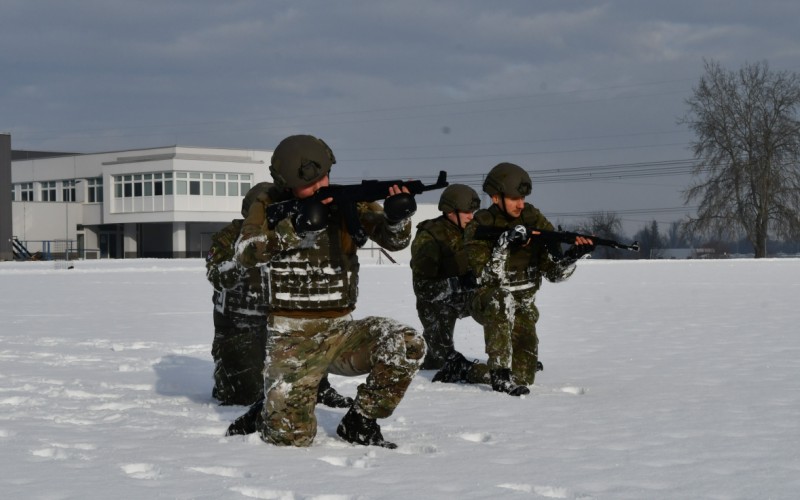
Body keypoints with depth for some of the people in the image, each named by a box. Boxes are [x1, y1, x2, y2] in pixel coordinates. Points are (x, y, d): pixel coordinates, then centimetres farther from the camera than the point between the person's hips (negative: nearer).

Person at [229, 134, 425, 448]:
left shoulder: (349, 203, 1)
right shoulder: (269, 206, 0)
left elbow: (394, 240, -9)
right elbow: (246, 252, -16)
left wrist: (397, 217, -33)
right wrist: (296, 227, -28)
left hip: (340, 330, 2)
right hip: (292, 339, -2)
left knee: (408, 345, -23)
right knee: (290, 436, -10)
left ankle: (358, 424, -3)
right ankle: (259, 414, 29)